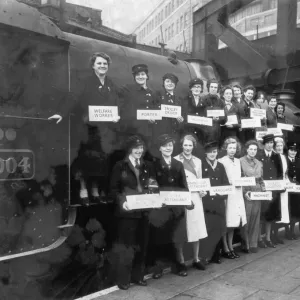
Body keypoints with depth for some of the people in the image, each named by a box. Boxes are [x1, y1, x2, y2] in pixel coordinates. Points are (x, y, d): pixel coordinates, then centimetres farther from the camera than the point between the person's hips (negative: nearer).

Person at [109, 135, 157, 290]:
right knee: (125, 244, 2)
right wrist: (122, 201, -21)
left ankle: (138, 275, 25)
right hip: (127, 211, -5)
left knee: (141, 244, 12)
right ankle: (122, 279, 13)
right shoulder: (120, 166, -3)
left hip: (144, 210, 5)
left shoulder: (148, 166, 11)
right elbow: (113, 189, -6)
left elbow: (153, 187, 11)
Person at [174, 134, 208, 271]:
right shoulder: (176, 160, -3)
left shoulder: (198, 161, 12)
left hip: (195, 197, 4)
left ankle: (196, 259, 19)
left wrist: (202, 191, -1)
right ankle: (181, 261, 10)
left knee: (196, 229, 7)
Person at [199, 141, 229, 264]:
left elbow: (226, 183, 12)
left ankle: (216, 255, 20)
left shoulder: (220, 166, 15)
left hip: (219, 202, 5)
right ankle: (204, 256, 1)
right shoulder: (201, 165, -2)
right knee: (207, 229, -8)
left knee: (219, 228, 8)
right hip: (206, 202, -5)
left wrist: (223, 194, -4)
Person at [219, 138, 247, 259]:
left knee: (233, 222, 10)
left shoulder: (238, 161, 15)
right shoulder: (221, 161, -5)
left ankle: (231, 247, 20)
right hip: (227, 194, -6)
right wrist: (229, 182, -18)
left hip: (237, 194, 6)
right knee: (226, 223, -3)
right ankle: (225, 249, 6)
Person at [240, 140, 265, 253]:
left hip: (258, 193, 5)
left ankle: (253, 244, 16)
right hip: (246, 192, -5)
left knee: (255, 218, 7)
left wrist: (264, 190, 3)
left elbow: (261, 179, 18)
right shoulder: (240, 161, -3)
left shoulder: (259, 163, 13)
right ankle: (245, 244, 9)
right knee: (246, 219, -2)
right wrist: (244, 191, -15)